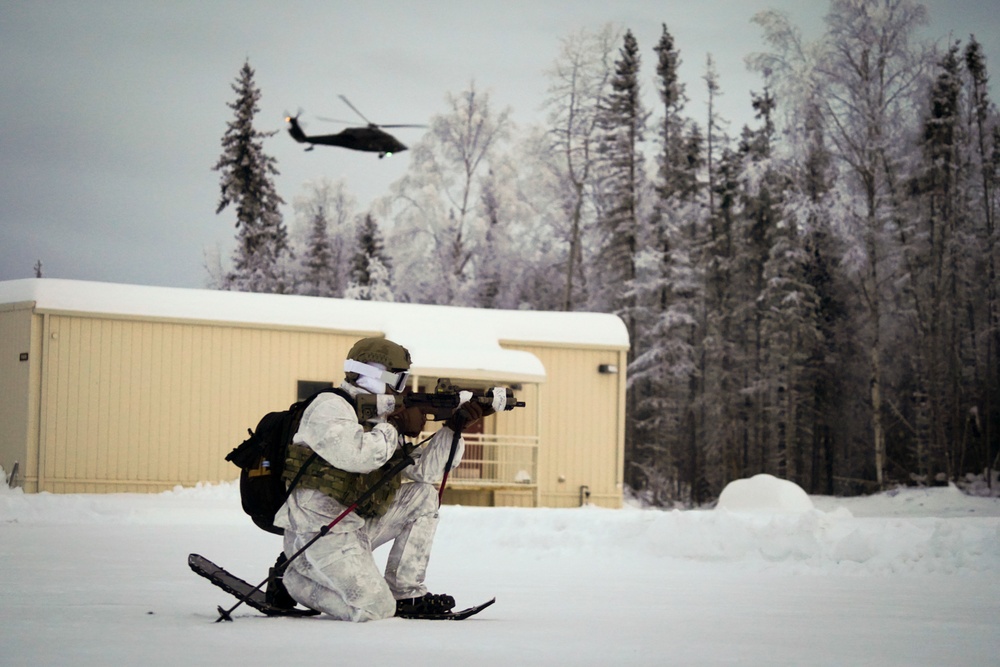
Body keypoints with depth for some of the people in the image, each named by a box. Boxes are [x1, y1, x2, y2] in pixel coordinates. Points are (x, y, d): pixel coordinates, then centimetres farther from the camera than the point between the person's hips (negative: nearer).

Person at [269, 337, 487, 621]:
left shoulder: (379, 419, 17)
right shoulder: (330, 407, -10)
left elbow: (424, 469, 13)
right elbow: (356, 456, -27)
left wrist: (453, 427, 3)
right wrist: (395, 426, -13)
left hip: (357, 524, 9)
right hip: (318, 528, -9)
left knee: (423, 495, 5)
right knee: (374, 609, -18)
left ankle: (404, 594, 4)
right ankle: (292, 577, 2)